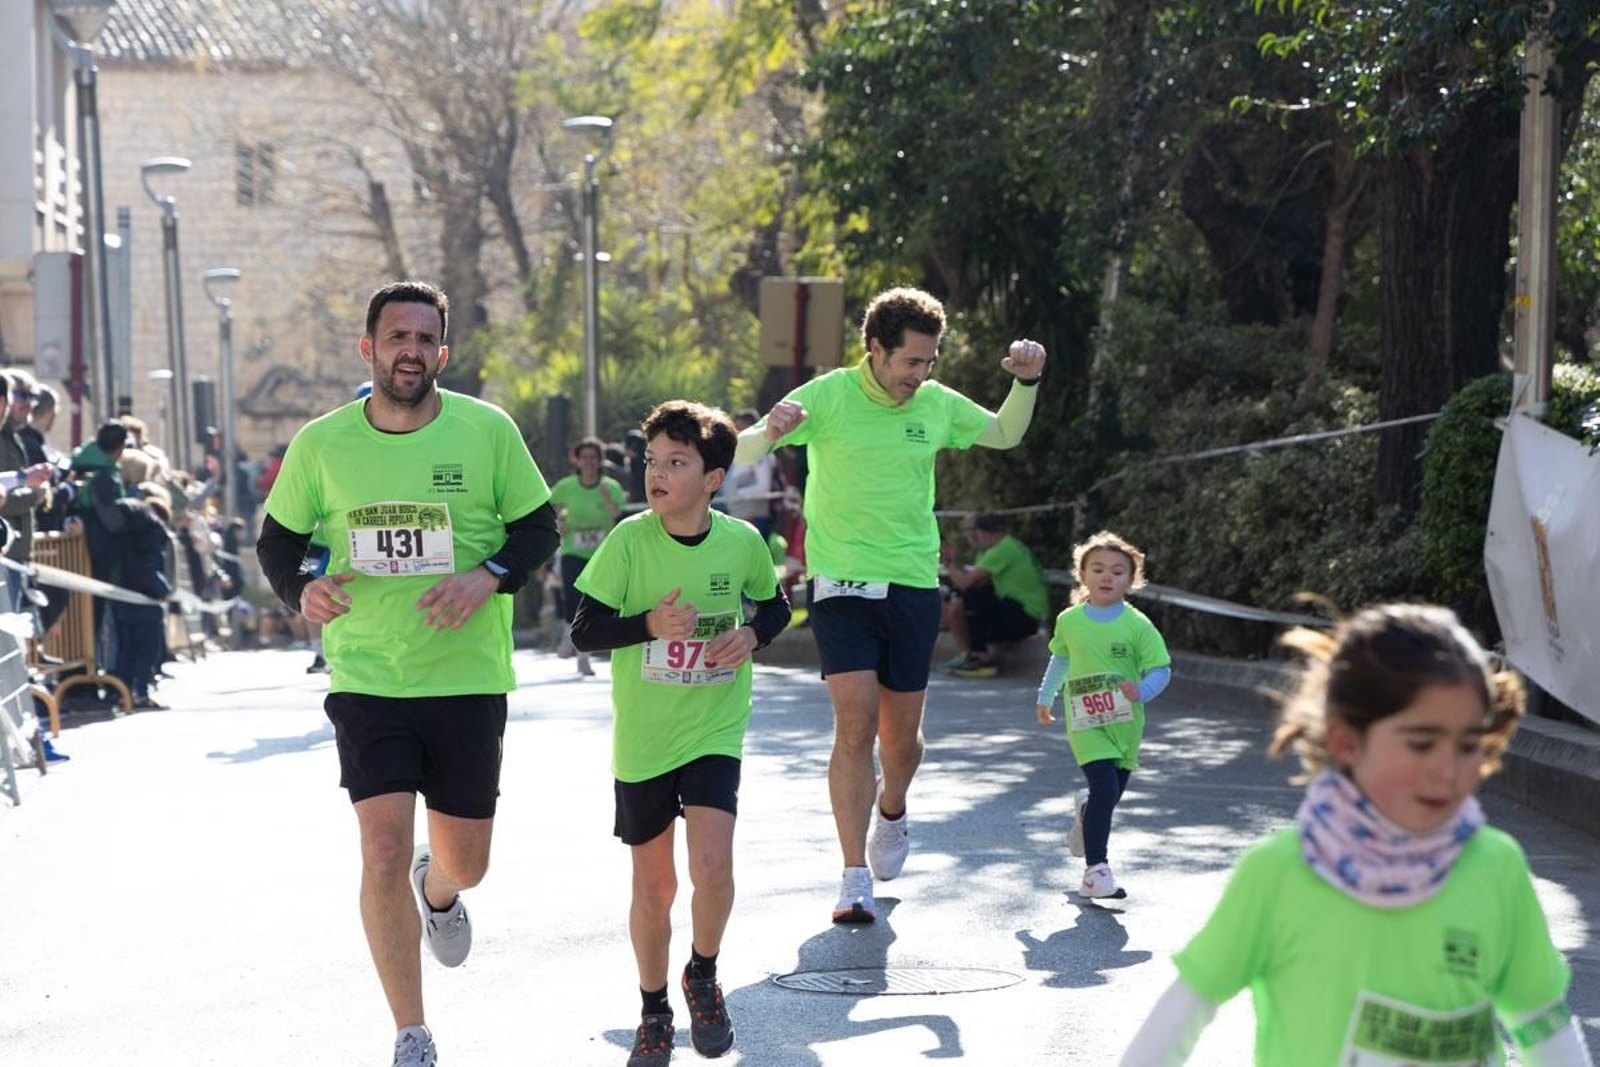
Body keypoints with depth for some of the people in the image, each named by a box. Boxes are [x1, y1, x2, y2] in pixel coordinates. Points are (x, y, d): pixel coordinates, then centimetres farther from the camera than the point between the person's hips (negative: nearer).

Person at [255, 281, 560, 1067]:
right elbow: (277, 539, 10)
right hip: (366, 678, 0)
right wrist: (301, 588, -12)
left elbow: (539, 528, 3)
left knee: (465, 861, 9)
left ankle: (439, 890, 50)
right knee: (384, 852, -11)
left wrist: (488, 577, -17)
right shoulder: (321, 444, -2)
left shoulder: (487, 430, -5)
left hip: (468, 677, 1)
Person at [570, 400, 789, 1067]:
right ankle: (653, 1013, 30)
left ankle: (704, 974, 13)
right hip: (642, 737, 0)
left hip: (714, 731, 0)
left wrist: (751, 636, -9)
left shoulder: (743, 542, -6)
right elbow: (584, 631, -9)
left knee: (712, 868, -17)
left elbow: (774, 607, 12)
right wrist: (650, 624, -25)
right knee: (653, 886, 9)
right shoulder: (630, 539, -11)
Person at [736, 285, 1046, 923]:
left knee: (901, 734, 8)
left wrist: (1026, 382, 5)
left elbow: (1005, 435, 23)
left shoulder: (937, 404, 4)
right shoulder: (828, 397, -7)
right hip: (841, 583, -3)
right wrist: (770, 429, -34)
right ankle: (856, 876, -7)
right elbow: (743, 455, -12)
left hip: (913, 586, 3)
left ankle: (891, 811, 42)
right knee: (855, 725, -14)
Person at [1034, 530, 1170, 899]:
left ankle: (1085, 810, 48)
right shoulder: (1069, 621, 1)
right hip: (1085, 722, -1)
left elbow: (1161, 669, -6)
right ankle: (1095, 868, -10)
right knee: (1104, 787, -18)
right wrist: (1046, 697, 27)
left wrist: (1142, 692, -25)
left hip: (1125, 723, 1)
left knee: (1111, 793, 9)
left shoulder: (1138, 625, -6)